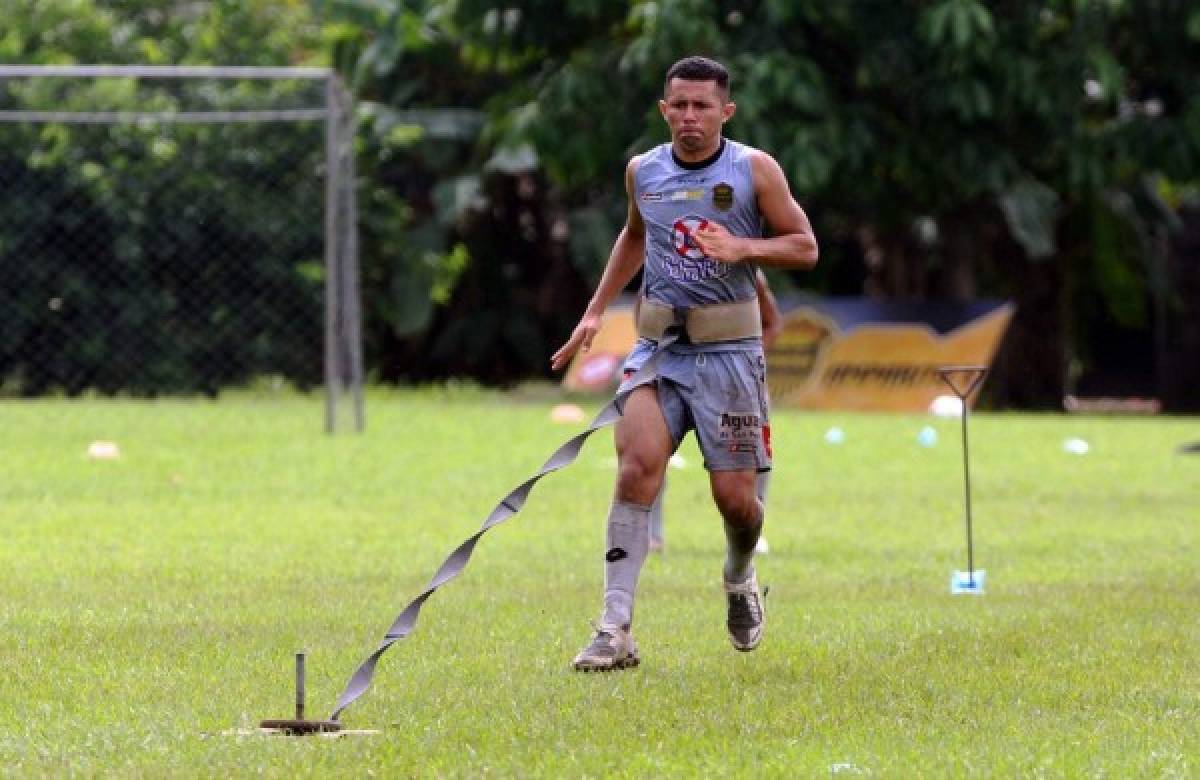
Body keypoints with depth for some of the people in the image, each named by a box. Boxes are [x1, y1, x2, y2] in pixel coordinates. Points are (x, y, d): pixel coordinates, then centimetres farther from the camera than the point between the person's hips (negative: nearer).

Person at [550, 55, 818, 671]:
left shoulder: (755, 169, -2)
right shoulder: (642, 171, 8)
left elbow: (805, 246, 1)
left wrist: (742, 248, -17)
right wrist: (596, 310, 23)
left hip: (728, 349, -2)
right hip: (657, 344, 2)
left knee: (734, 497, -1)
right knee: (637, 464, -20)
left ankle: (740, 581, 36)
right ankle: (615, 630, -22)